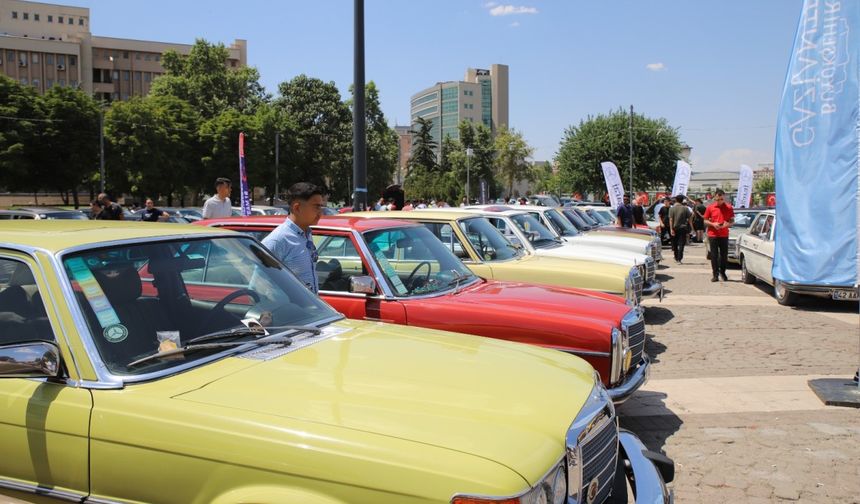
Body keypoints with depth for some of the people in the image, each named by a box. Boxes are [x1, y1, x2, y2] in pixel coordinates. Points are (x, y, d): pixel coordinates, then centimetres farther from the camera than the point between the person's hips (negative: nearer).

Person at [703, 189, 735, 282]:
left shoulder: (729, 208, 2)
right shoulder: (710, 208, 0)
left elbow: (732, 221, 7)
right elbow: (705, 221, 6)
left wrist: (727, 224, -14)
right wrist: (713, 224, -13)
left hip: (724, 235, 1)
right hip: (712, 235, -1)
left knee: (724, 255, 6)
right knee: (714, 255, 1)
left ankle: (722, 272, 24)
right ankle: (715, 274, 7)